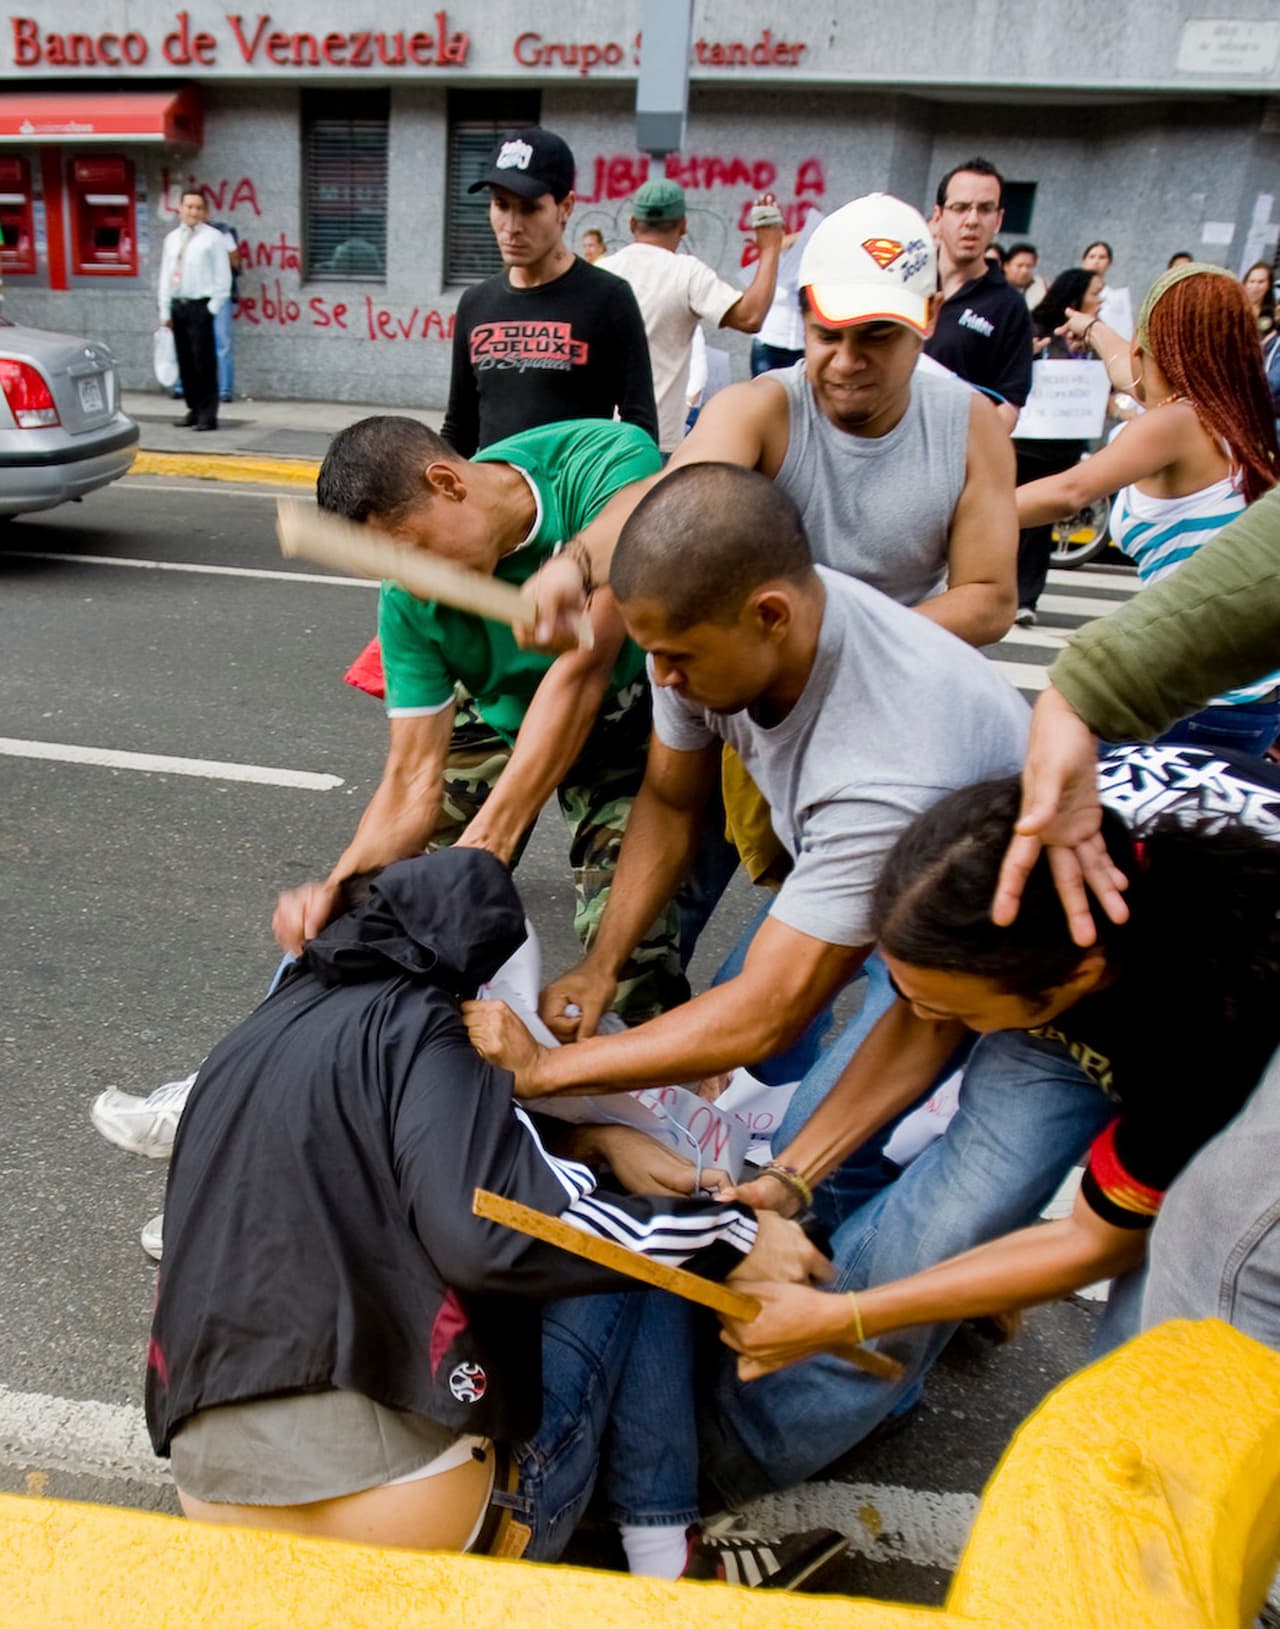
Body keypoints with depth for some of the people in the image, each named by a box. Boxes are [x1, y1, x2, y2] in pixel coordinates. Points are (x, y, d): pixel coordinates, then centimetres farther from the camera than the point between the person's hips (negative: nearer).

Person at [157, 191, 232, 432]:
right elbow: (165, 276, 16)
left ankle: (207, 415, -3)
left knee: (204, 362, -8)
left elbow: (223, 277, -5)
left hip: (200, 306, -6)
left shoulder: (213, 237, -2)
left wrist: (213, 307, -11)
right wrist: (165, 310, 10)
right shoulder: (172, 239, 14)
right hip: (177, 306, 6)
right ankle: (194, 410, 18)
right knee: (185, 361, 10)